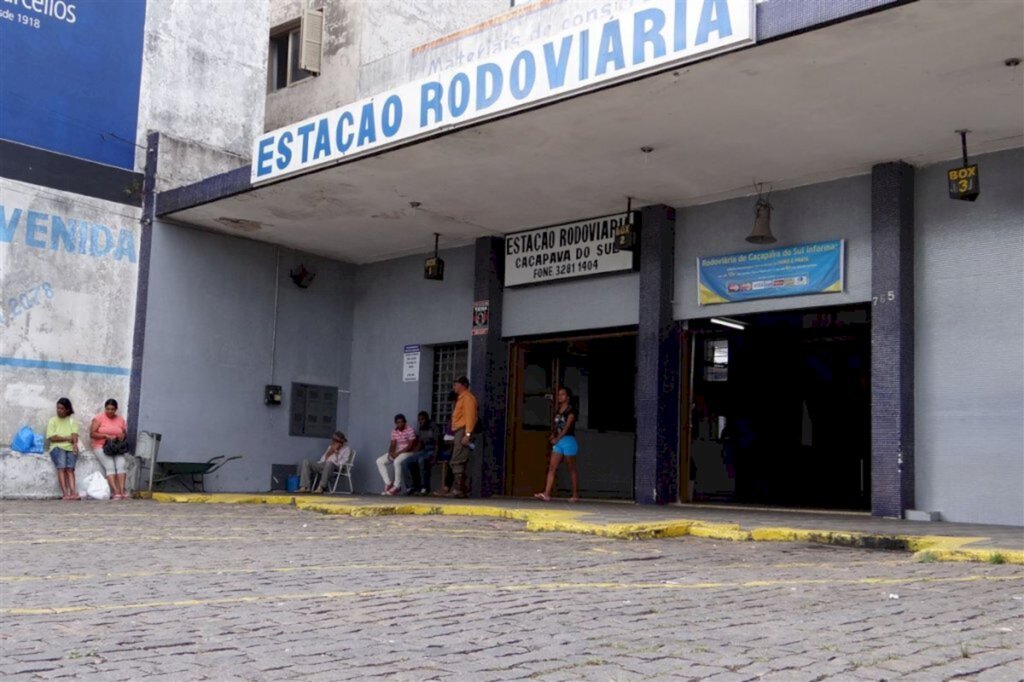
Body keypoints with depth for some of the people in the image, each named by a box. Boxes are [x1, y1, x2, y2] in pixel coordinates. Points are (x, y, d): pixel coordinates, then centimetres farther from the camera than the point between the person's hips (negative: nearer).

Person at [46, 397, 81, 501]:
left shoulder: (72, 421, 18)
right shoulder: (52, 421, 13)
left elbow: (74, 435, 2)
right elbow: (52, 438, 1)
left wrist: (75, 444, -18)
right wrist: (67, 438, -2)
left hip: (71, 448, 1)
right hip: (57, 447, -1)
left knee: (70, 468, -23)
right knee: (61, 467, -26)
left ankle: (73, 492, -39)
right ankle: (65, 493, -37)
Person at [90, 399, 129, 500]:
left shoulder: (121, 419, 11)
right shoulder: (99, 418, 1)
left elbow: (125, 434, 17)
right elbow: (92, 434, -5)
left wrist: (123, 436, -8)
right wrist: (106, 436, -16)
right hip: (101, 447, -3)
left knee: (121, 464, -23)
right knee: (110, 466, -24)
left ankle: (122, 490, -31)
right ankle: (115, 492, -31)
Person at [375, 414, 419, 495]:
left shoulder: (410, 430, -13)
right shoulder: (394, 432, 6)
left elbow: (410, 446, -18)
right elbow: (392, 445, 4)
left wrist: (398, 453, -23)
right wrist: (391, 452, -18)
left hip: (408, 452, -7)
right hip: (396, 452, 7)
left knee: (397, 461, -37)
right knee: (379, 461, -8)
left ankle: (397, 486, -25)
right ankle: (388, 483, -9)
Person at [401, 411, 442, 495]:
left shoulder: (433, 428, -7)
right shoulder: (420, 430, 13)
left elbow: (437, 444, -13)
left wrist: (434, 457, -25)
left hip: (432, 451, -7)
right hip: (423, 451, 7)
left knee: (421, 460, -39)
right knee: (405, 463, -15)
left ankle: (425, 487, -28)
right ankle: (411, 486, -9)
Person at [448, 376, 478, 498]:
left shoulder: (467, 397, -5)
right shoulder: (461, 398, 25)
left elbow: (470, 416, -15)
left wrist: (467, 434, -23)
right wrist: (454, 435, 16)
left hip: (463, 432, -10)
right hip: (458, 432, 10)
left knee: (457, 462, -15)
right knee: (457, 462, 7)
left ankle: (458, 489, -17)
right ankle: (462, 489, 8)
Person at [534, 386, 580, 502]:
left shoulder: (571, 410, -6)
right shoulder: (557, 410, 15)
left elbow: (567, 426, -14)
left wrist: (557, 439, -16)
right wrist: (553, 435, -2)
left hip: (568, 441, -7)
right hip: (558, 442, 7)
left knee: (572, 469, 0)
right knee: (552, 467, -5)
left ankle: (576, 495, 8)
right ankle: (547, 494, -11)